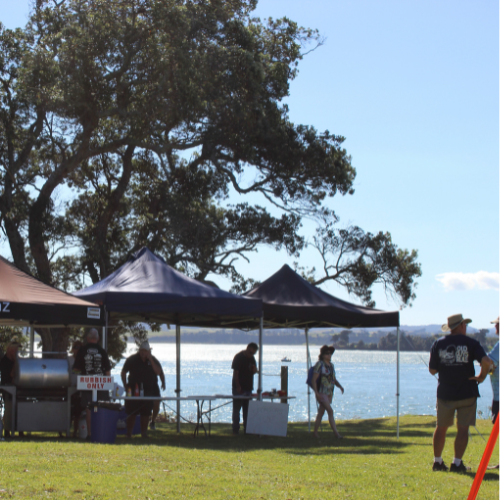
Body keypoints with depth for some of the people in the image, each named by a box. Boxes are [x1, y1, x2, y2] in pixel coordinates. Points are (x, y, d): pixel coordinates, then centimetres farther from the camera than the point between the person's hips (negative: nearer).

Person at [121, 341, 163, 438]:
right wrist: (125, 385, -2)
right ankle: (129, 433, 3)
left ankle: (144, 433, 13)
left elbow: (158, 372, -10)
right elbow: (123, 372, 7)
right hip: (133, 390, -2)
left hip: (148, 391, 2)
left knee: (146, 413, 4)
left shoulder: (153, 360, 4)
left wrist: (150, 360, -16)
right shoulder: (132, 359, 1)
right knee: (131, 413, -3)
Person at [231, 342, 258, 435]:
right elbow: (235, 373, -14)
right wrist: (238, 386, -20)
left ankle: (247, 430, 16)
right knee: (237, 409, -3)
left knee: (247, 410, 10)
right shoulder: (238, 357, -11)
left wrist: (255, 370, -6)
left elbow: (254, 371, 19)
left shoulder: (252, 358, 10)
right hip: (239, 388, -7)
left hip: (248, 388, 7)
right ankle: (236, 430, 1)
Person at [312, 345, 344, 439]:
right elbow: (314, 379, -14)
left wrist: (340, 386, -3)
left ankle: (315, 432, 22)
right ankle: (336, 433, -17)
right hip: (321, 393, -7)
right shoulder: (319, 365, -11)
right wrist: (316, 393, -21)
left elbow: (334, 379, 17)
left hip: (329, 393, 7)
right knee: (330, 411, -15)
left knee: (321, 413, 12)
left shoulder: (331, 365, 12)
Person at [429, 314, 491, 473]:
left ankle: (437, 461, 20)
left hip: (445, 393, 3)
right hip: (467, 392, -2)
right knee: (463, 429, 2)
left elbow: (432, 370, 3)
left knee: (441, 428, 14)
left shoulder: (438, 344, 2)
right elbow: (486, 361, -20)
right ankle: (457, 463, -3)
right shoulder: (471, 343, -5)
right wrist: (481, 376, -4)